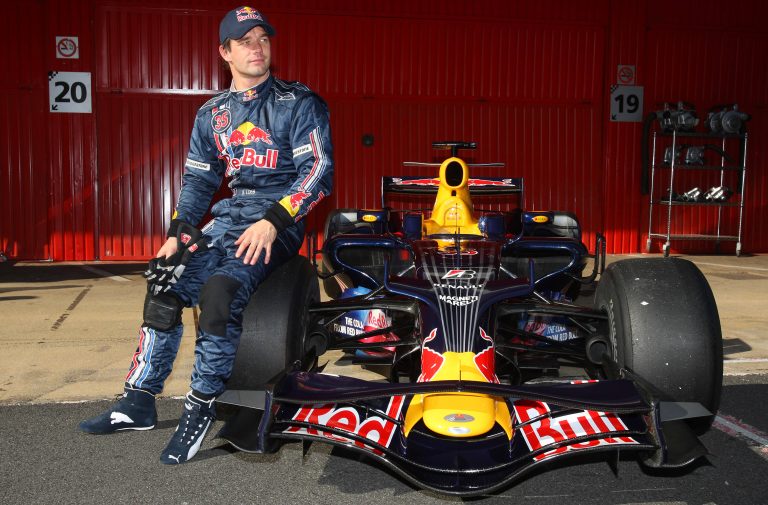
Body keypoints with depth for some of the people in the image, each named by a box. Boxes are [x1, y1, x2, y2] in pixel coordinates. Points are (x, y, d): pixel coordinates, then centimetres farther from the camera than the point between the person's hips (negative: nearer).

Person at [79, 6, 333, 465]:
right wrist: (178, 234, 4)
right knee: (166, 286, -12)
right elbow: (199, 180, 19)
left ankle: (202, 405, -14)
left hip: (280, 219, -5)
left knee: (220, 289, -30)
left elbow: (320, 170, -10)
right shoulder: (212, 115, 16)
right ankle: (139, 402, 1)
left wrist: (272, 222, -21)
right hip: (229, 215, 6)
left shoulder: (300, 103, -1)